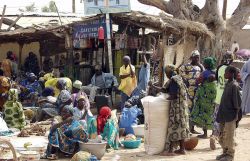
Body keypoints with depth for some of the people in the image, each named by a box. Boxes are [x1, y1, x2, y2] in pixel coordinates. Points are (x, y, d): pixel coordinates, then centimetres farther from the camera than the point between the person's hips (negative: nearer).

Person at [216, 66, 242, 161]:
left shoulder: (234, 85, -14)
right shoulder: (228, 84, 10)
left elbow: (237, 101, -14)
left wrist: (236, 115, -14)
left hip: (230, 115, -8)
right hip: (223, 114, 8)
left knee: (229, 135, 1)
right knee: (221, 135, 14)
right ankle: (225, 152, 28)